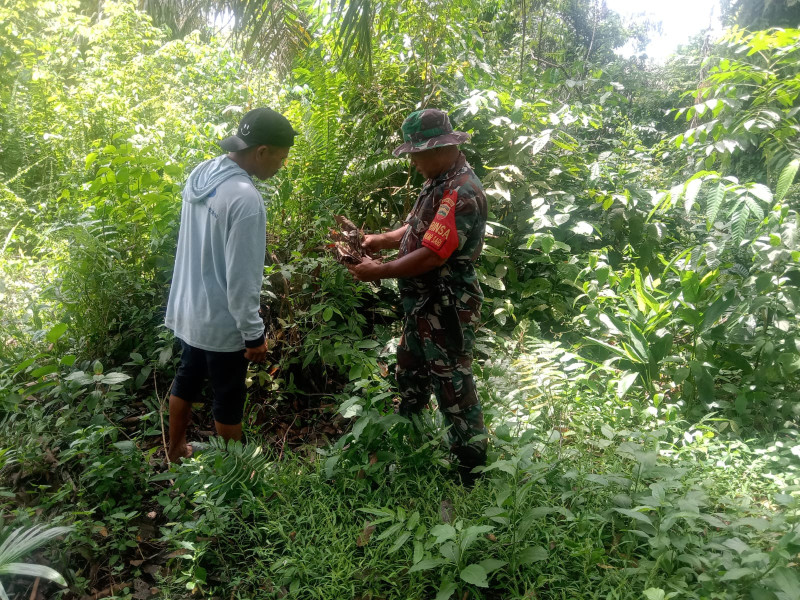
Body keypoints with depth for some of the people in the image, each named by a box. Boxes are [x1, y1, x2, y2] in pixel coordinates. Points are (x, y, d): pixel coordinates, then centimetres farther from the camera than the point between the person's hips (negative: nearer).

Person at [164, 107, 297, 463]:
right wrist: (254, 334, -15)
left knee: (186, 380, 25)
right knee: (228, 400, 12)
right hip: (222, 322, -8)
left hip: (188, 310, 8)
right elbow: (241, 277, -25)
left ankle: (176, 450, 46)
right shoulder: (245, 198, -28)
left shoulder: (200, 174, -1)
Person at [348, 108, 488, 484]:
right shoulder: (440, 183, 8)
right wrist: (381, 240, 1)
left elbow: (432, 255, -28)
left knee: (453, 387, 3)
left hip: (447, 310, -10)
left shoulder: (461, 192, -25)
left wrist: (379, 272, -18)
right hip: (423, 305, 10)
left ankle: (472, 466, 21)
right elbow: (418, 228, 17)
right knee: (411, 374, 25)